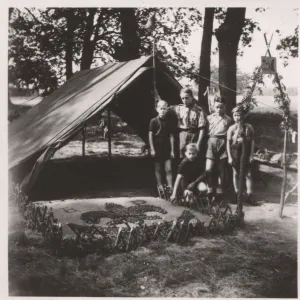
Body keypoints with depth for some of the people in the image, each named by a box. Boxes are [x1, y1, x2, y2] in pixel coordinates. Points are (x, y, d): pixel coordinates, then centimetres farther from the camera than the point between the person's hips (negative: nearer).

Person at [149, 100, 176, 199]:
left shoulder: (170, 121, 3)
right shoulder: (154, 121, -4)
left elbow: (171, 136, 5)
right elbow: (150, 135, -4)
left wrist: (172, 150, 3)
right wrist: (152, 149, -9)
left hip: (167, 148, 1)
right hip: (157, 148, -1)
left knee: (168, 169, -4)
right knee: (158, 169, 7)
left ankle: (170, 188, -4)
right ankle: (160, 187, 17)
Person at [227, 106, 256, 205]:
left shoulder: (249, 127, -1)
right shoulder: (231, 128, -3)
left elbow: (252, 141, 3)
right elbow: (228, 143, -2)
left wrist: (251, 155, -2)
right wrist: (229, 157, -6)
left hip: (246, 153, 1)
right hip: (235, 153, 0)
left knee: (248, 174, 2)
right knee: (236, 174, 7)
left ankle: (249, 195, 9)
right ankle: (237, 195, 17)